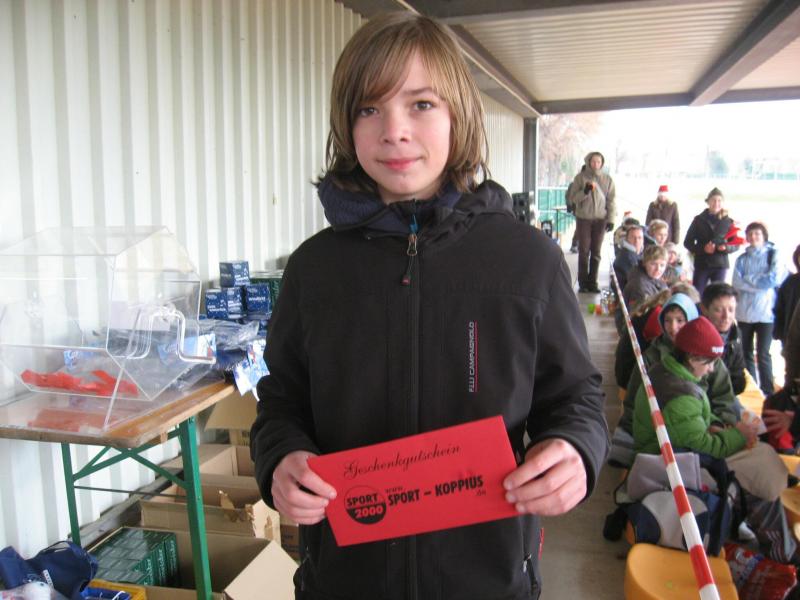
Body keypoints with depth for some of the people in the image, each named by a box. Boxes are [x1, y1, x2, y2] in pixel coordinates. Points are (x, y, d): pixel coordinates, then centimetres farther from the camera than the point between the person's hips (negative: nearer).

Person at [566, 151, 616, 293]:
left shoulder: (607, 179, 4)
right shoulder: (580, 177, 0)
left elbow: (611, 200, 4)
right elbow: (573, 198, -3)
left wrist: (611, 219, -1)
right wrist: (585, 192, -20)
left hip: (600, 219, 1)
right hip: (583, 218, -1)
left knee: (596, 252, 5)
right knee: (584, 251, 1)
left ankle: (593, 282, 12)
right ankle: (583, 283, 7)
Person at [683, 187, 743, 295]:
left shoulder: (728, 222, 4)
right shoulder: (699, 220, 2)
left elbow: (736, 245, 7)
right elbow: (688, 242, 2)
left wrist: (726, 247, -15)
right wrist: (703, 248, -14)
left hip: (721, 265, 1)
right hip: (701, 264, -1)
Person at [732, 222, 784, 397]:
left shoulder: (773, 255, 3)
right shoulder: (742, 259, 11)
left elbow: (774, 279, -11)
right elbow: (737, 283, -3)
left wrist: (749, 280, -6)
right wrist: (761, 283, -11)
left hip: (765, 312, -4)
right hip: (744, 312, 4)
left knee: (763, 354, -7)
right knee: (746, 353, 10)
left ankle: (768, 392, 2)